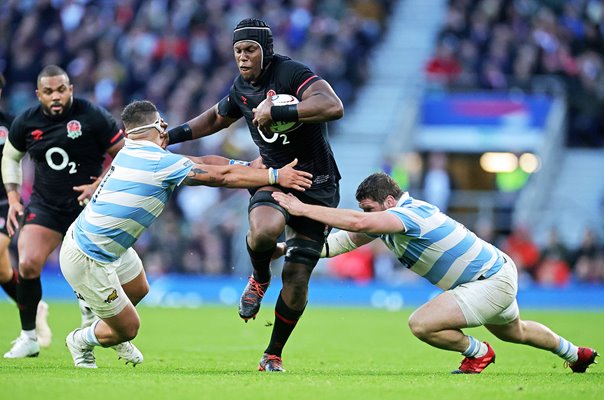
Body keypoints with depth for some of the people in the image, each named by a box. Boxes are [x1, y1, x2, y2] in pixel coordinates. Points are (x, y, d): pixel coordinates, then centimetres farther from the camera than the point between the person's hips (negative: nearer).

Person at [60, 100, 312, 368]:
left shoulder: (131, 152, 1)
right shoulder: (162, 162, -25)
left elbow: (202, 162, 4)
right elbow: (222, 176, -18)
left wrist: (250, 165, 0)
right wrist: (276, 176, -12)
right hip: (86, 261, -9)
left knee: (138, 288, 28)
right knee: (128, 328, 7)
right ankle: (81, 341, 34)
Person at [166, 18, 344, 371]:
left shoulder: (292, 73, -17)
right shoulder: (242, 88, 6)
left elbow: (333, 107, -33)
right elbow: (217, 118, 29)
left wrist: (276, 111, -33)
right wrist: (173, 135, 20)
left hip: (317, 186, -4)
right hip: (274, 179, 4)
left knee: (297, 279, -4)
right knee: (265, 230, -34)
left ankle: (273, 355, 16)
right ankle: (260, 278, 1)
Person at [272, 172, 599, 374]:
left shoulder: (409, 214, -30)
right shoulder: (390, 218, 0)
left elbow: (357, 223, -44)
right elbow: (348, 239, 3)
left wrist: (303, 209, -41)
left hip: (493, 283, -11)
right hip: (498, 272, 11)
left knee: (421, 324, -22)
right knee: (514, 331, 36)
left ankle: (478, 353, 2)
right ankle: (575, 353, 57)